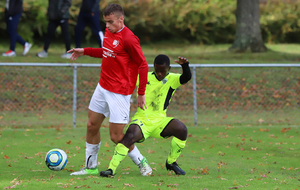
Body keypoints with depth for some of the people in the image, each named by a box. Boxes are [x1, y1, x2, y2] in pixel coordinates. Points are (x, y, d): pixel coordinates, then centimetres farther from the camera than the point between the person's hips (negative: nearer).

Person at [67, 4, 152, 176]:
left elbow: (143, 65, -16)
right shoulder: (109, 32, 8)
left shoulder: (129, 39, -18)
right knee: (92, 126, 10)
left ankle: (141, 162, 14)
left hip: (119, 93, -8)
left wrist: (141, 93, -15)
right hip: (103, 87, 8)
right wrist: (84, 51, 22)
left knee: (116, 136, -7)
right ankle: (91, 167, 22)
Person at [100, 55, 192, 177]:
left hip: (159, 122, 2)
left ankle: (171, 162, 0)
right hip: (142, 120, -1)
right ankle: (111, 169, -28)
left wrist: (185, 65, -39)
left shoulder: (172, 79, 0)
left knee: (181, 129, -23)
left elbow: (187, 77, -19)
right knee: (130, 136, -32)